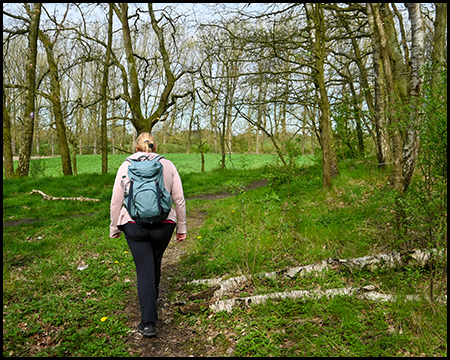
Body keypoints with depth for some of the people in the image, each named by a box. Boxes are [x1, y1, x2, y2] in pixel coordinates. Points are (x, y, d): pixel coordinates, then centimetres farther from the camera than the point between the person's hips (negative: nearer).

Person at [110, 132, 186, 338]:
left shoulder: (126, 166, 2)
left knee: (144, 270, 3)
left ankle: (148, 323, 0)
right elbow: (179, 200, 3)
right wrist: (181, 227, 10)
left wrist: (114, 228, 12)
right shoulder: (168, 165, 5)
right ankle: (152, 299, 47)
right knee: (155, 264, 23)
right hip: (163, 225, 2)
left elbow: (116, 201, 1)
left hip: (135, 226, -1)